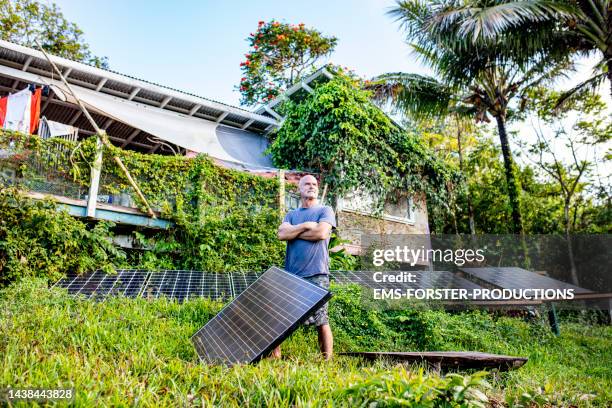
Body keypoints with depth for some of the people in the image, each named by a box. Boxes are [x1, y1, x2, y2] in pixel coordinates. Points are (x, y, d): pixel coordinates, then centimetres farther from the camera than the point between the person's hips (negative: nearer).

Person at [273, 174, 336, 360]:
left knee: (320, 320, -3)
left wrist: (293, 232, 0)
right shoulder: (291, 214, 20)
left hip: (316, 275, -4)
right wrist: (306, 225, -6)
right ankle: (274, 357, 13)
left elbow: (321, 233, -11)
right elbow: (281, 234, 1)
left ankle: (327, 360, 4)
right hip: (290, 274, 4)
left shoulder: (325, 211, 8)